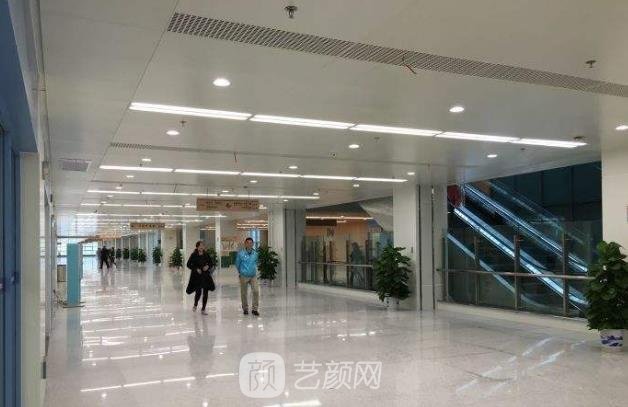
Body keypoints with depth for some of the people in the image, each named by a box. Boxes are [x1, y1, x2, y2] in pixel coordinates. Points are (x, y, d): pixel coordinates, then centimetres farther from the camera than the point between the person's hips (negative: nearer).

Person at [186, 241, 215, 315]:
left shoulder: (206, 254, 5)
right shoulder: (194, 255, -4)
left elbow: (212, 263, 12)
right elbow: (188, 264, -3)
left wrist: (208, 266, -8)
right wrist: (196, 269, -14)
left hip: (206, 276, 3)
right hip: (196, 276, -3)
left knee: (205, 293, 2)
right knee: (198, 292, -9)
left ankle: (203, 309, 15)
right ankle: (195, 305, 23)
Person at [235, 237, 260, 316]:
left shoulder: (255, 253, 0)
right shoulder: (241, 253, -10)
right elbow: (237, 264, 5)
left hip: (253, 276, 2)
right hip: (244, 276, -2)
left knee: (256, 291, -12)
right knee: (244, 293, 8)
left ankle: (255, 309, -4)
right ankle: (245, 309, 25)